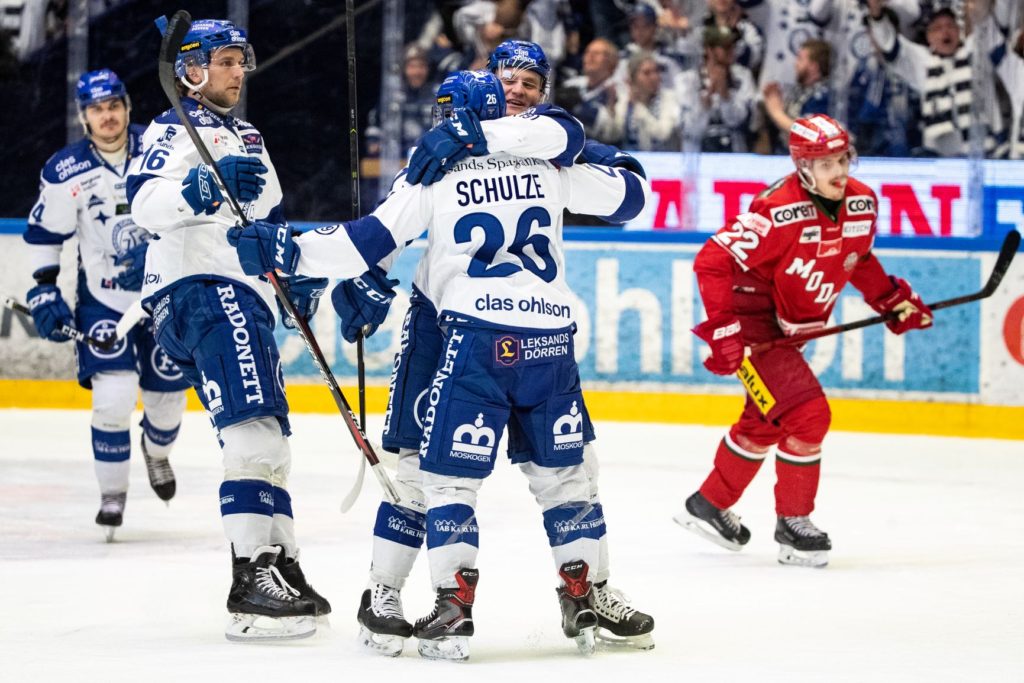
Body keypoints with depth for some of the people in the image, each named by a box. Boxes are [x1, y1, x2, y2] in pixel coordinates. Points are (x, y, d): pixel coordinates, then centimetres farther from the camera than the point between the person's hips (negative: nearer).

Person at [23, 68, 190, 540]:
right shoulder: (65, 172, -9)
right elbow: (43, 233, 1)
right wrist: (44, 290, -4)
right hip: (103, 301, -1)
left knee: (167, 394, 9)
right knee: (113, 396, -15)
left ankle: (157, 451, 45)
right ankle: (113, 494, 2)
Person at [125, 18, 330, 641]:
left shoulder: (249, 140, 28)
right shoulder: (175, 130, -1)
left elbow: (270, 221, 35)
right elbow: (147, 204, -19)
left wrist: (298, 273, 18)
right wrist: (203, 186, -37)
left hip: (244, 297, 10)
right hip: (201, 290, -10)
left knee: (268, 441, 13)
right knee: (254, 430, -23)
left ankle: (282, 570, 21)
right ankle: (253, 582, -31)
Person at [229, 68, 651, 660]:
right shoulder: (549, 163, 11)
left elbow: (370, 241, -2)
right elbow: (628, 197, 19)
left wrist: (289, 251, 1)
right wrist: (611, 167, 41)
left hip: (477, 339, -3)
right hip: (551, 341, 3)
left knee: (450, 475, 4)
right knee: (561, 471, 17)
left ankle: (455, 608, -5)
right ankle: (585, 602, 17)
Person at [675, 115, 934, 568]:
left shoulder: (862, 204, -6)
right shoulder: (778, 212, -30)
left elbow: (858, 259, 15)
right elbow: (713, 261, -28)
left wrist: (893, 300, 7)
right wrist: (722, 331, -31)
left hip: (790, 326, 9)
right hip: (752, 322, -9)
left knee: (767, 422, 22)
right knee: (808, 413, -17)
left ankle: (709, 505, 41)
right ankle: (793, 525, -2)